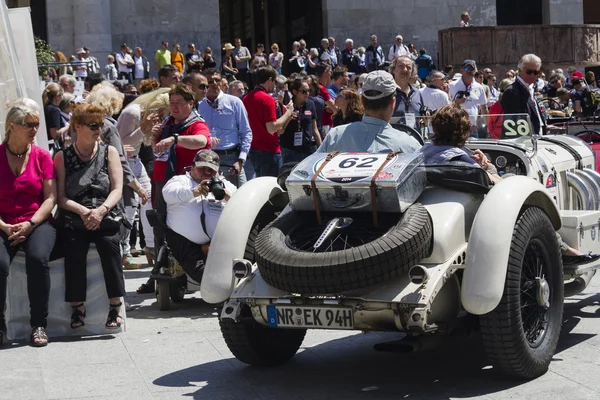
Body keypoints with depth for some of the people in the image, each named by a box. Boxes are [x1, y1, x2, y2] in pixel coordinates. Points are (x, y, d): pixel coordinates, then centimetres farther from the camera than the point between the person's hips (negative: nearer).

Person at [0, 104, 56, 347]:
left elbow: (50, 198, 2)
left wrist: (30, 224, -12)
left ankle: (39, 325, -17)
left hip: (37, 223, 0)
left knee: (37, 258, -31)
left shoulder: (42, 156, 7)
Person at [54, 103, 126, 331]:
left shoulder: (109, 152, 12)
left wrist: (101, 210, -15)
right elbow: (61, 197, 3)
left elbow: (117, 190, 3)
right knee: (74, 249, -28)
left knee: (109, 244, -29)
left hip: (107, 217, 0)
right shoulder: (63, 157, 10)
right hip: (75, 220, 0)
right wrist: (83, 211, -15)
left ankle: (116, 306, -20)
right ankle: (77, 307, -14)